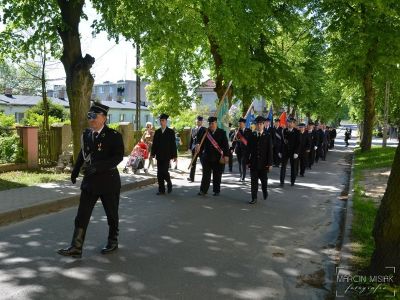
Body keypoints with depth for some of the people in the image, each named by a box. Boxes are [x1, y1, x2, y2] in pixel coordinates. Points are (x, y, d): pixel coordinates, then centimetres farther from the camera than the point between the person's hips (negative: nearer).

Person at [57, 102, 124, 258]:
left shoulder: (114, 135, -11)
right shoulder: (86, 134, 6)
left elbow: (118, 156, -21)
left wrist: (99, 166, -31)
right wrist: (75, 170, 16)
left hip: (108, 180, -4)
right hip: (89, 181, 4)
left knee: (111, 215, 12)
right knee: (82, 215, -1)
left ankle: (113, 242, 32)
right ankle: (76, 248, 3)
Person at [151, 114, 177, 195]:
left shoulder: (170, 132, 0)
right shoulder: (157, 132, 10)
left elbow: (173, 144, -2)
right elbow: (154, 143, 10)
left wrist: (174, 155, -5)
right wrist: (153, 154, 3)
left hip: (166, 156, -4)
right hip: (159, 156, 4)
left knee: (164, 171, -11)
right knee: (159, 173, 3)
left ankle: (169, 183, 17)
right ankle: (161, 190, 10)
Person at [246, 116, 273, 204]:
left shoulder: (268, 135, -2)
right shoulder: (252, 135, 3)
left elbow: (270, 150, -3)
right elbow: (248, 149, 5)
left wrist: (270, 163, -7)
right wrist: (248, 161, 1)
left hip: (264, 163, -1)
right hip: (254, 162, 1)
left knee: (264, 180, 9)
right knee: (254, 180, 3)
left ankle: (264, 191, 38)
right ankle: (254, 198, 11)